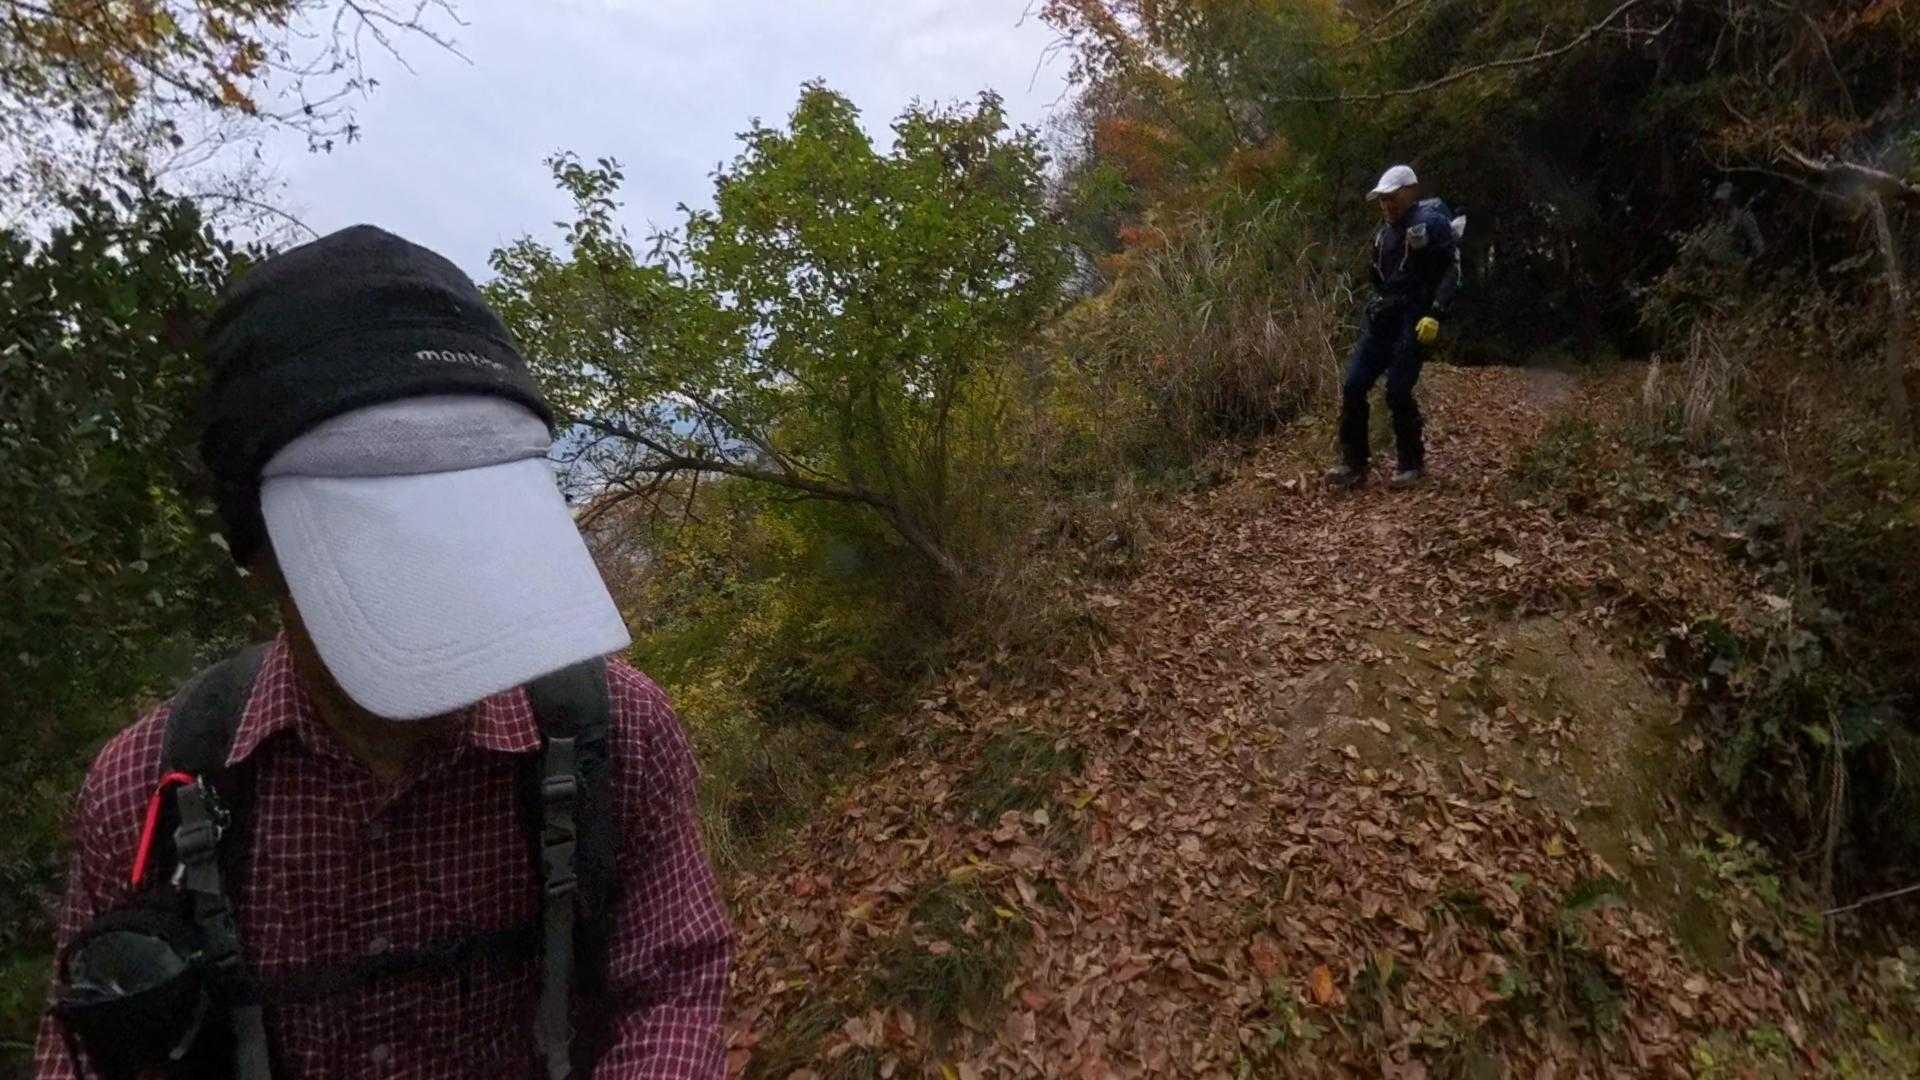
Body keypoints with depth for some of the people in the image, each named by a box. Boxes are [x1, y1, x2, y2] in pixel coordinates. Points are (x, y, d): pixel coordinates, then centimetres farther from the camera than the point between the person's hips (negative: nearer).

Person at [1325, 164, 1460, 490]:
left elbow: (1451, 270, -13)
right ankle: (1353, 465, 4)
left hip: (1413, 320, -7)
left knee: (1398, 393, -10)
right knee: (1352, 386, -3)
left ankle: (1412, 464, 9)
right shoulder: (1387, 229, 18)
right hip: (1380, 317, 8)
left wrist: (1435, 314, -22)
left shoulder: (1430, 222, -6)